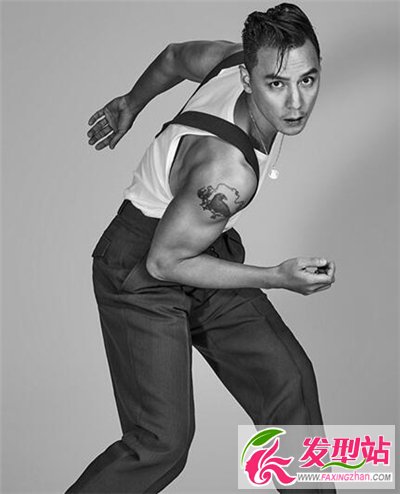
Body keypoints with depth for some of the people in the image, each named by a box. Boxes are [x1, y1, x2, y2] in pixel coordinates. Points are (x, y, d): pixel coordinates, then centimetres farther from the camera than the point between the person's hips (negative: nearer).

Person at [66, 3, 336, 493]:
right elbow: (164, 262, -23)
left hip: (208, 248, 8)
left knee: (290, 381, 4)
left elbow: (175, 55, 8)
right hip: (141, 274, -8)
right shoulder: (229, 174, -36)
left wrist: (131, 104, 27)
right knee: (163, 442, -14)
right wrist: (277, 278, -20)